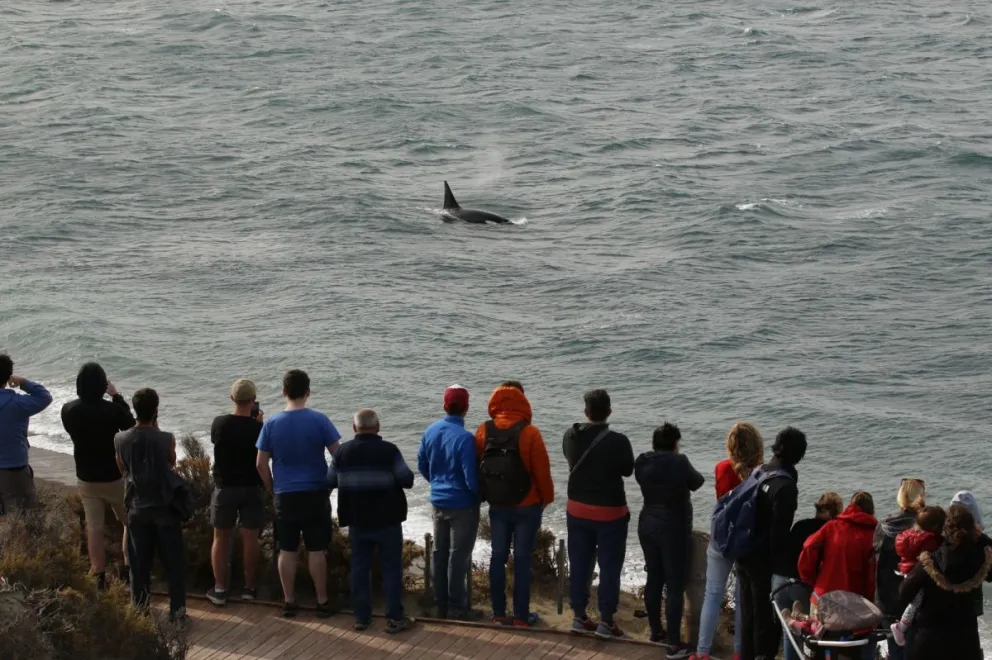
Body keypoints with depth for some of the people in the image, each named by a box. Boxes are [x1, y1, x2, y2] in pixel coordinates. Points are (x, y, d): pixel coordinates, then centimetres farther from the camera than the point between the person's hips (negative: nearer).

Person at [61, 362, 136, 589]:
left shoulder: (68, 410, -10)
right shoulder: (112, 410, -21)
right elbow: (130, 423, 0)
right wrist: (116, 396, 5)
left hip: (86, 479, 3)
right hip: (114, 477, -3)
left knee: (94, 529, 10)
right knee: (130, 523, 17)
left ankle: (99, 578, 13)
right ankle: (129, 569, 11)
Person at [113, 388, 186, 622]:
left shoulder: (121, 439, -8)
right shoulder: (166, 439, -16)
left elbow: (122, 469, 6)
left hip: (137, 508, 3)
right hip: (164, 506, -3)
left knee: (139, 563, 12)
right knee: (174, 561, 7)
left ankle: (140, 610, 18)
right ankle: (177, 610, 9)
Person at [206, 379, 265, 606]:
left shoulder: (219, 424, -10)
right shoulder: (258, 427, -12)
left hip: (225, 488, 1)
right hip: (252, 489, -1)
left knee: (221, 538, 9)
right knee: (250, 539, 6)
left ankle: (220, 590, 9)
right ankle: (249, 588, 11)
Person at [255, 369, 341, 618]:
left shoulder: (271, 424, -3)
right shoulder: (319, 420, -8)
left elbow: (261, 464, 1)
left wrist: (272, 490, 13)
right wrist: (330, 485, 8)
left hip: (285, 495, 1)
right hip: (316, 494, -1)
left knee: (287, 551, 9)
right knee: (317, 550, 5)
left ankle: (289, 602, 13)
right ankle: (322, 602, 9)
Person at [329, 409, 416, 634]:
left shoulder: (342, 452, 0)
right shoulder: (388, 451, -12)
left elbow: (330, 481, 7)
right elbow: (406, 479, -14)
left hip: (357, 521, 3)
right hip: (387, 520, -3)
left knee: (359, 567, 11)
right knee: (391, 568, 2)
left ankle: (361, 617, 13)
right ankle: (394, 618, 2)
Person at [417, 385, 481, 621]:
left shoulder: (431, 432, -2)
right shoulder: (465, 438, -22)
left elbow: (422, 465, 8)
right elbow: (471, 477, -21)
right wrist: (480, 495, -2)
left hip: (438, 501, 6)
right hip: (462, 504, -6)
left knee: (440, 553, 14)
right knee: (459, 556, 2)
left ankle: (441, 604, 22)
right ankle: (457, 607, 9)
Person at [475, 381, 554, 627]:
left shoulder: (484, 432, -4)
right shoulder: (529, 433, -17)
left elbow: (477, 467, 4)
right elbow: (542, 472, -13)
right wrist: (546, 499, 4)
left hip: (497, 507, 4)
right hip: (527, 507, -4)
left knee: (498, 557, 12)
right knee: (522, 560, 2)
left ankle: (499, 613, 17)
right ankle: (521, 616, 6)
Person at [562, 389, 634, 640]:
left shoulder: (570, 437, -7)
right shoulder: (618, 441, -20)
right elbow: (628, 470, -4)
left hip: (578, 510, 4)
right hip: (610, 512, -4)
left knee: (579, 565, 13)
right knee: (609, 567, 5)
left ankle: (579, 617, 20)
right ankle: (606, 622, 7)